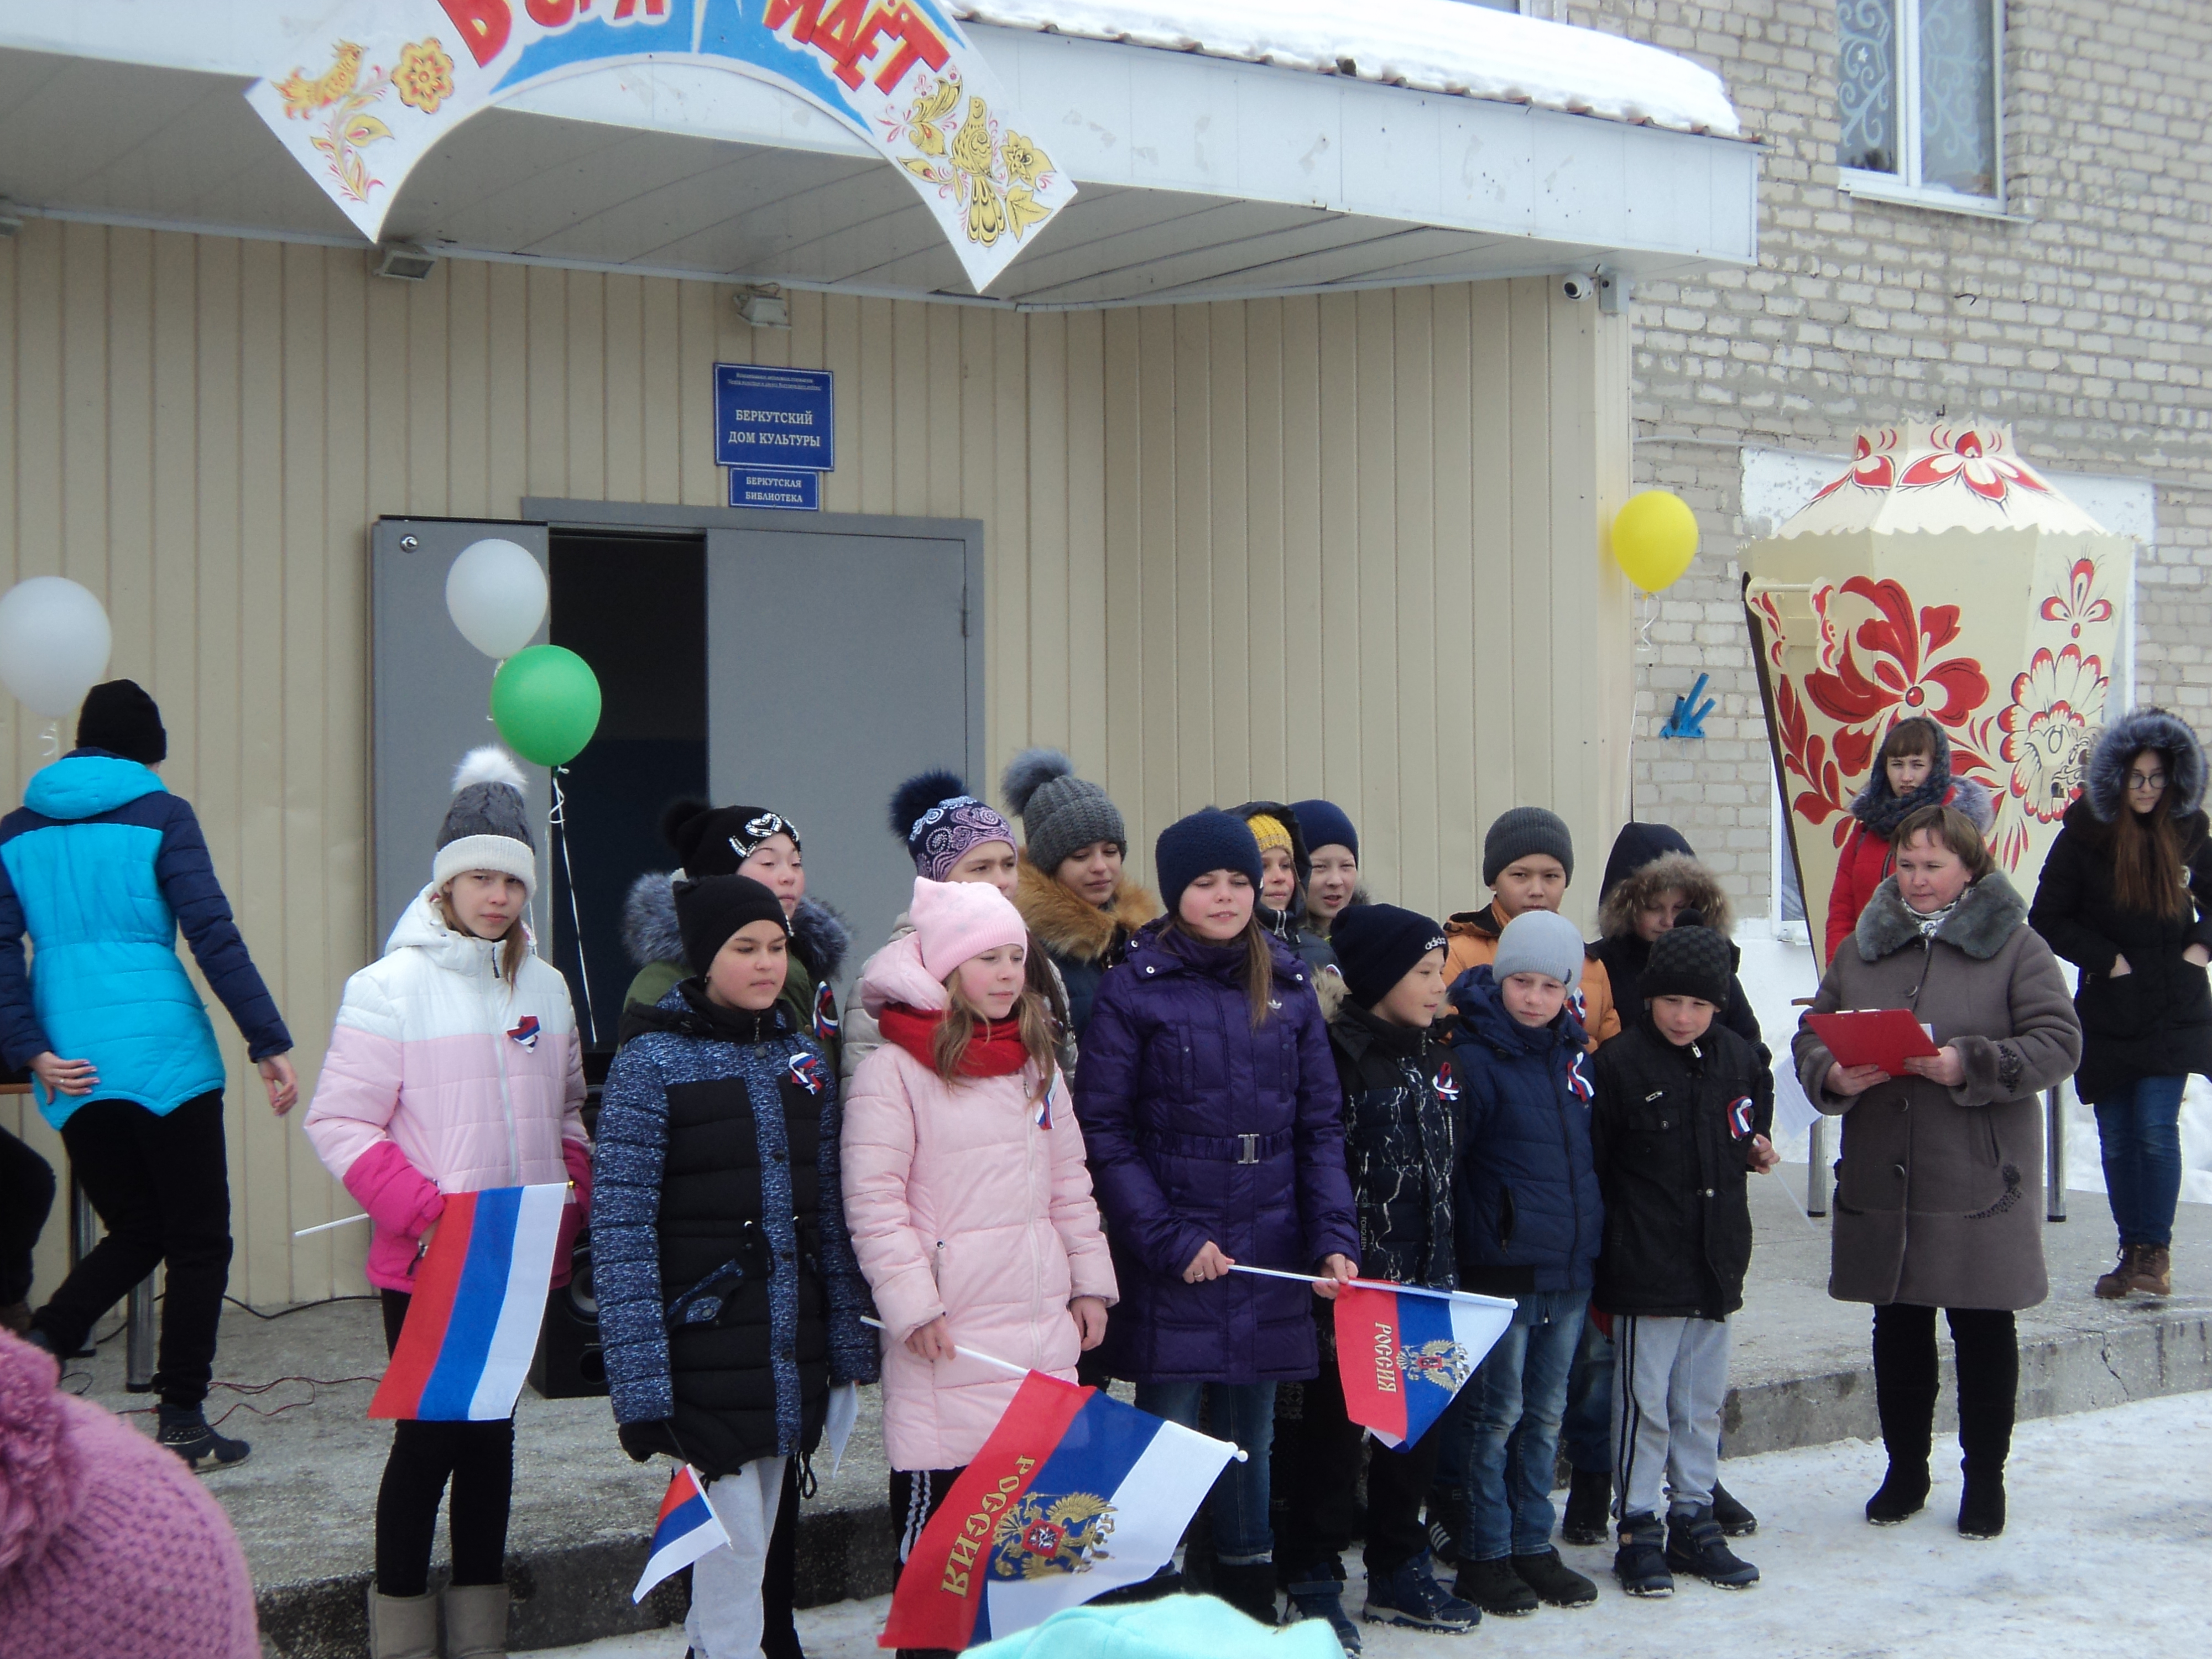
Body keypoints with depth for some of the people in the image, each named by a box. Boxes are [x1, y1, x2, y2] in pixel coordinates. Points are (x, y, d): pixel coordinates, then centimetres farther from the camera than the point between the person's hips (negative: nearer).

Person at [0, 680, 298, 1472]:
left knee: (135, 1229, 18)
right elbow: (213, 935, -10)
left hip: (71, 1068, 5)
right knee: (198, 1238, 7)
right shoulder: (160, 816, -2)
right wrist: (270, 1043, -10)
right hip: (163, 1051, -5)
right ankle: (182, 1422, 7)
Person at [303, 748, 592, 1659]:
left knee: (492, 1433, 13)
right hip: (424, 1263, -5)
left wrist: (569, 1202, 1)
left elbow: (569, 1112, 17)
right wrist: (422, 1210, -20)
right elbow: (339, 1122, -11)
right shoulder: (391, 987, -8)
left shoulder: (545, 987, 9)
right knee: (430, 1435, -3)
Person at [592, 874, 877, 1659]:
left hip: (791, 1354, 6)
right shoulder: (653, 1061, -9)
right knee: (735, 1548, -5)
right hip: (705, 1351, -5)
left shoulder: (804, 1057, 9)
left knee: (752, 1545, 14)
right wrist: (639, 1383, -18)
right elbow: (621, 1227, -13)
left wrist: (849, 1340, 7)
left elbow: (828, 1211, 11)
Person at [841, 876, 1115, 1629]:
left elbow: (1069, 1183, 20)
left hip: (1042, 1318, 6)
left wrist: (1090, 1280, 14)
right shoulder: (895, 1067, -7)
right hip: (949, 1333, -6)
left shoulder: (1036, 1063, 15)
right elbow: (873, 1200, -11)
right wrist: (912, 1305, -15)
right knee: (939, 1496, -4)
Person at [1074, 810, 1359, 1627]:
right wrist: (1170, 1239, -13)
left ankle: (1250, 1591, 24)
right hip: (1170, 1262, -4)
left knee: (1251, 1429, 12)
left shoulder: (1289, 985, 8)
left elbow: (1321, 1124, 8)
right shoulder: (1135, 989, -4)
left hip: (1268, 1252, 4)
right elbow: (1104, 1131, -7)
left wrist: (1333, 1235, -3)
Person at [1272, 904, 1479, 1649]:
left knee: (1420, 1423, 12)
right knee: (1334, 1426, 2)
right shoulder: (1338, 1055, -12)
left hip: (1423, 1280, 7)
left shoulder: (1436, 1059, 12)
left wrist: (1444, 1269, 16)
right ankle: (1313, 1580, 14)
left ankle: (1399, 1570, 26)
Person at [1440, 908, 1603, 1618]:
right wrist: (1476, 1240, -13)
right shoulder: (1473, 1057, -11)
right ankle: (1484, 1555, 10)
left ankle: (1533, 1545, 23)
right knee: (1495, 1413, 0)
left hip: (1570, 1266, 6)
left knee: (1546, 1412, 13)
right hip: (1503, 1267, -6)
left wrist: (1593, 1234, 17)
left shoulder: (1575, 1054, 9)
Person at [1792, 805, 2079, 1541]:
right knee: (1897, 1328, 12)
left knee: (1984, 1329, 6)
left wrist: (1970, 1066, -22)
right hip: (1881, 1178, 4)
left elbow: (2058, 1043, -9)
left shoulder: (2015, 945, -2)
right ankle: (1905, 1471, 26)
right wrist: (1833, 1075, -13)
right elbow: (1811, 1036, 9)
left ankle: (1985, 1479, 20)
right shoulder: (1862, 947, 10)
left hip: (1980, 1180, -3)